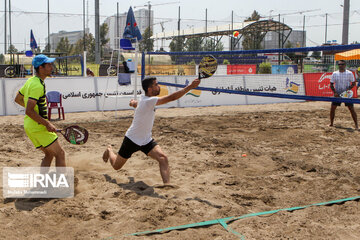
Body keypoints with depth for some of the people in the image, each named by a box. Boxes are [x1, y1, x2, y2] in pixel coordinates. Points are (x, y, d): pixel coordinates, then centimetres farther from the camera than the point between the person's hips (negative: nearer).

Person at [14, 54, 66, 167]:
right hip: (38, 127, -10)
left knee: (49, 154, 17)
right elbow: (29, 111, -25)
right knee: (60, 154, -3)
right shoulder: (38, 85, -20)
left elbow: (17, 99, 23)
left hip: (29, 126, 10)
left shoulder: (31, 80, 11)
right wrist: (47, 124, -22)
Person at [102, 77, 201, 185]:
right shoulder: (148, 101, -30)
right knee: (116, 166, 15)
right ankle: (109, 150, 47)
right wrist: (190, 86, -41)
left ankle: (167, 184, -28)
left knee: (163, 158, -21)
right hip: (132, 140, -7)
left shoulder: (144, 100, -2)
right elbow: (171, 97, -40)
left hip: (146, 140, 7)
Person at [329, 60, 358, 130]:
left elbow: (353, 83, 1)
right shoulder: (334, 74, 1)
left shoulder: (349, 73, -4)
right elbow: (331, 84, 4)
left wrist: (349, 88, -17)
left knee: (352, 109, -5)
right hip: (337, 94, 2)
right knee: (332, 108, 0)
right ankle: (331, 123, 16)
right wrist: (334, 92, -9)